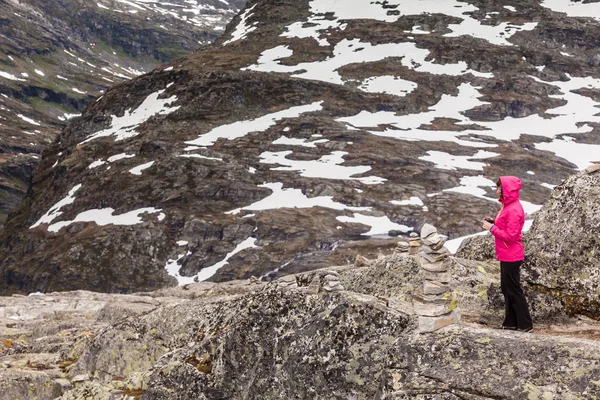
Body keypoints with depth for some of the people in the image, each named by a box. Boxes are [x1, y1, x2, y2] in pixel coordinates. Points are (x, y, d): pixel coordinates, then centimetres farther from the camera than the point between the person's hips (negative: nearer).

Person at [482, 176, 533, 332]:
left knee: (514, 290, -1)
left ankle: (525, 324, 9)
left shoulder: (514, 210, -21)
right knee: (507, 289, 15)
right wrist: (494, 222, 4)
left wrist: (492, 228, -19)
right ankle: (511, 322, 23)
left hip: (511, 256, -10)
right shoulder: (508, 206, 9)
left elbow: (510, 236, -24)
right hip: (506, 255, 10)